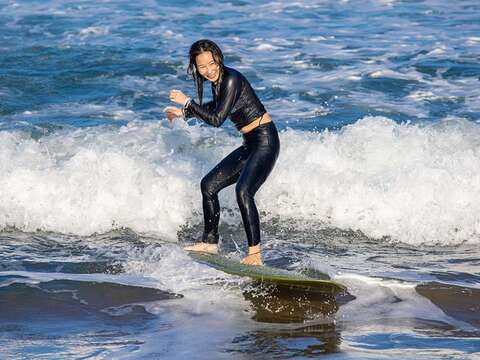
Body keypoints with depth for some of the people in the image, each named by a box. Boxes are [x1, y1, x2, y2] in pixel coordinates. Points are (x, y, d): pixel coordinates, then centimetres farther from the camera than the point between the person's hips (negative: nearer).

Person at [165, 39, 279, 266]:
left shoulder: (231, 79, -18)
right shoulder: (218, 80, 8)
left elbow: (217, 119, -21)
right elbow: (215, 107, 30)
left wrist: (187, 102, -13)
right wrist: (185, 113, 30)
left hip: (265, 142, -10)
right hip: (250, 146, 10)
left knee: (243, 191, -26)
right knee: (208, 185, 13)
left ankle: (255, 254, -26)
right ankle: (210, 242, 24)